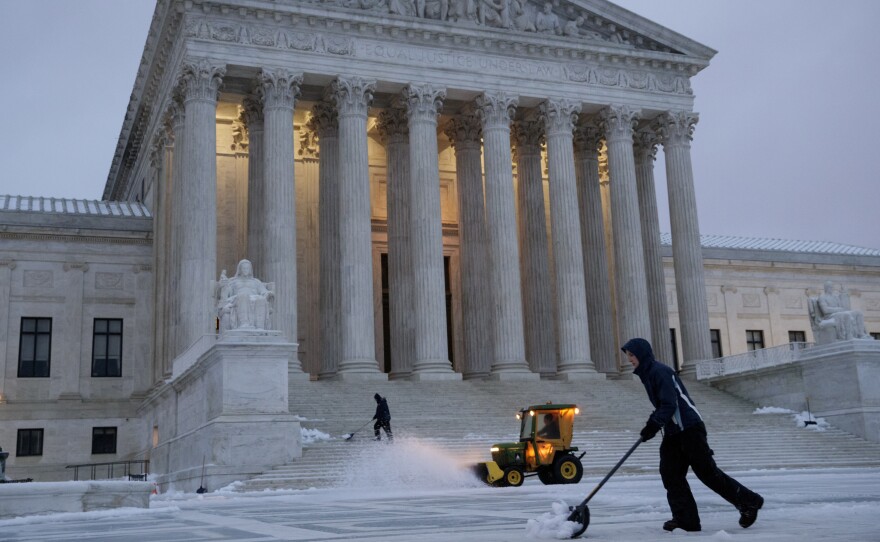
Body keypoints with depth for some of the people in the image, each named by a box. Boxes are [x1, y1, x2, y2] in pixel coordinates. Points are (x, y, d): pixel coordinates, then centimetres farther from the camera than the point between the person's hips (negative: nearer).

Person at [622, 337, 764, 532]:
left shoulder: (660, 371, -15)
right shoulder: (647, 374, 15)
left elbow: (669, 404, -22)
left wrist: (653, 425, -29)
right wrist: (651, 425, 12)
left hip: (689, 428, -10)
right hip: (673, 432, 10)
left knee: (707, 471, -5)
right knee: (671, 475, 2)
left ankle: (748, 502, 10)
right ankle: (686, 519, 3)